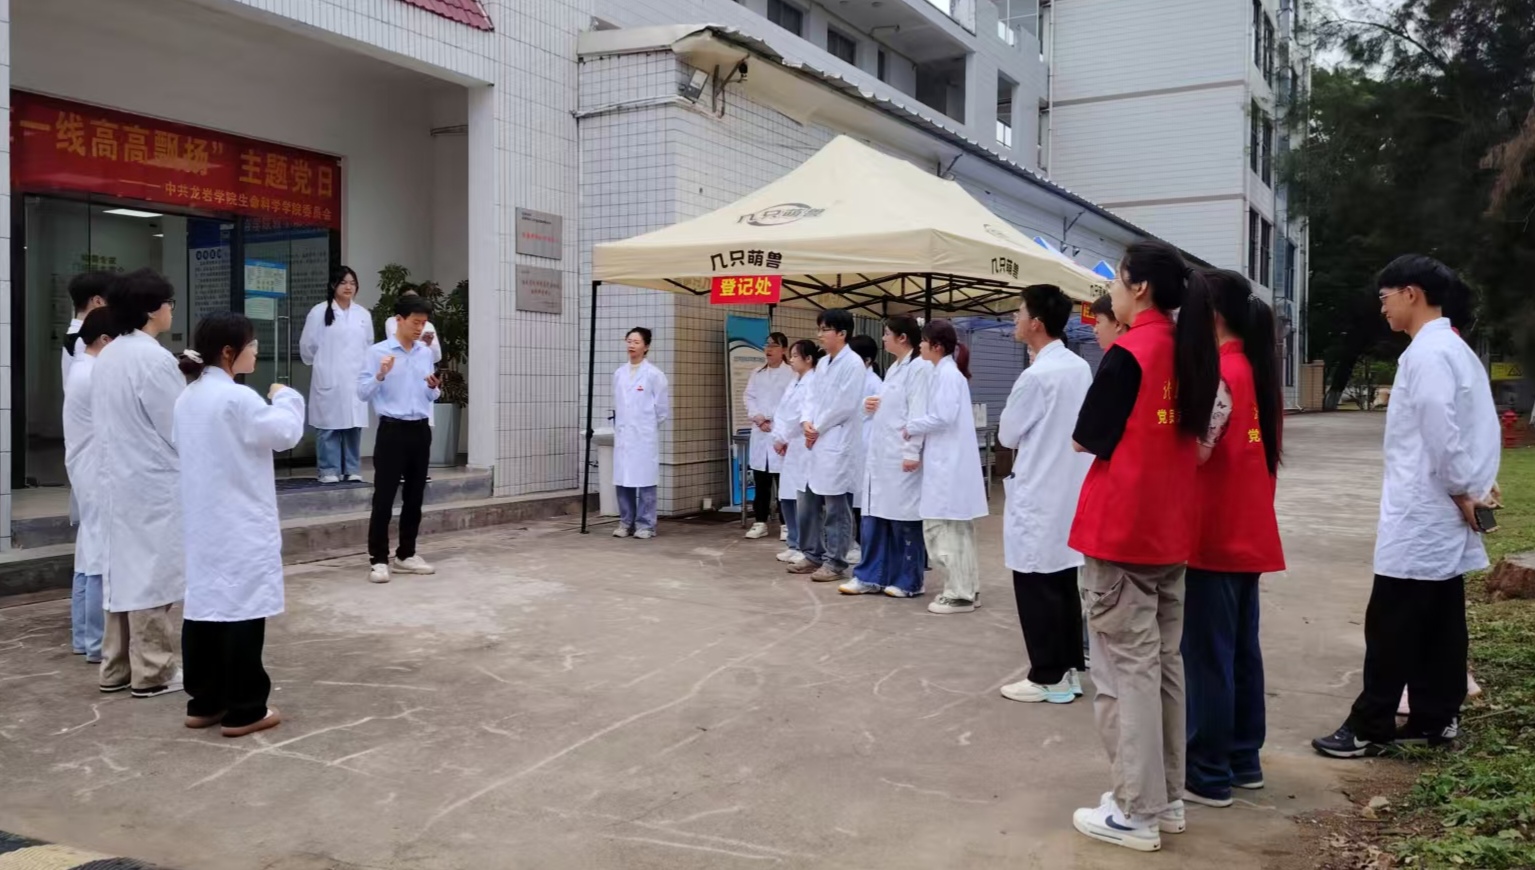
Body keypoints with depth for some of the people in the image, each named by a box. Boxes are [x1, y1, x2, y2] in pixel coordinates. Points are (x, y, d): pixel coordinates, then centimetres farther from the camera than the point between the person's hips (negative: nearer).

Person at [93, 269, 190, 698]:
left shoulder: (106, 357, 8)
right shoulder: (154, 358, -18)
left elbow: (104, 420, 14)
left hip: (119, 477, 8)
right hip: (156, 481, -8)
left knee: (126, 570, 14)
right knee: (152, 573, 0)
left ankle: (117, 668, 21)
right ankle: (152, 672, 8)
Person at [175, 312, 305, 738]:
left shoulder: (188, 398, 10)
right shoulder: (237, 398, -17)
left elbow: (180, 451, 17)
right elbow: (285, 433, -14)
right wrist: (285, 397, 2)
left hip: (200, 524, 9)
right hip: (240, 527, -9)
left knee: (204, 608, 13)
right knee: (242, 612, -2)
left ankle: (204, 702, 22)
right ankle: (243, 710, 4)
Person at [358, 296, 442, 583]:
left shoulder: (426, 353, 10)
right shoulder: (377, 352, -5)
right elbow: (362, 393, -8)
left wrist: (434, 387, -5)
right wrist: (380, 375, -24)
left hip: (421, 430, 5)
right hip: (392, 430, -5)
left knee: (414, 497, 11)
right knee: (384, 498, -3)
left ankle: (406, 555, 21)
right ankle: (378, 559, 3)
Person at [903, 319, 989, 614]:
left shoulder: (947, 373, -13)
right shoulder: (943, 373, 15)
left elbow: (943, 417, -22)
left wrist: (910, 428, -9)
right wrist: (913, 452, 8)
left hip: (949, 463, -10)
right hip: (945, 462, 10)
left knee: (946, 529, -4)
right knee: (955, 529, 14)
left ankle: (959, 594, 1)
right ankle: (966, 588, 21)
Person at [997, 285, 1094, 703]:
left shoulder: (1036, 376, -19)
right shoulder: (1081, 367, 5)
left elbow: (1007, 435, -7)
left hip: (1037, 496, -8)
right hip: (1069, 491, 8)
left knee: (1036, 589, 1)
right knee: (1064, 583, 14)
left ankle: (1048, 677, 8)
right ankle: (1069, 669, 21)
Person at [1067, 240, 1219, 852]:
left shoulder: (1128, 355, -14)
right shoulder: (1188, 354, 8)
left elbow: (1088, 440, -10)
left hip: (1119, 532, -8)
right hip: (1169, 532, 8)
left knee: (1126, 672, 0)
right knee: (1164, 666, 15)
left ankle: (1137, 812, 7)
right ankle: (1167, 799, 24)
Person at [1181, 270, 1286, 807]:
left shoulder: (1217, 373, -16)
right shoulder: (1258, 369, 11)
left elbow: (1192, 450, -22)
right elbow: (1240, 449, 14)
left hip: (1214, 534, -9)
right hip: (1248, 533, 9)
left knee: (1207, 654, -2)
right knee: (1241, 649, 15)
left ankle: (1208, 774, 6)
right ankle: (1243, 760, 24)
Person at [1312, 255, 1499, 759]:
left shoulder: (1426, 354, -17)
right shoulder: (1457, 350, 15)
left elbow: (1442, 434, -23)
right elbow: (1481, 426, 16)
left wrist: (1460, 492, -11)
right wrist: (1476, 490, 12)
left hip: (1418, 517, -10)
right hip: (1443, 520, 10)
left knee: (1391, 627, -2)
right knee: (1439, 625, 14)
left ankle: (1370, 728, 5)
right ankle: (1436, 720, 21)